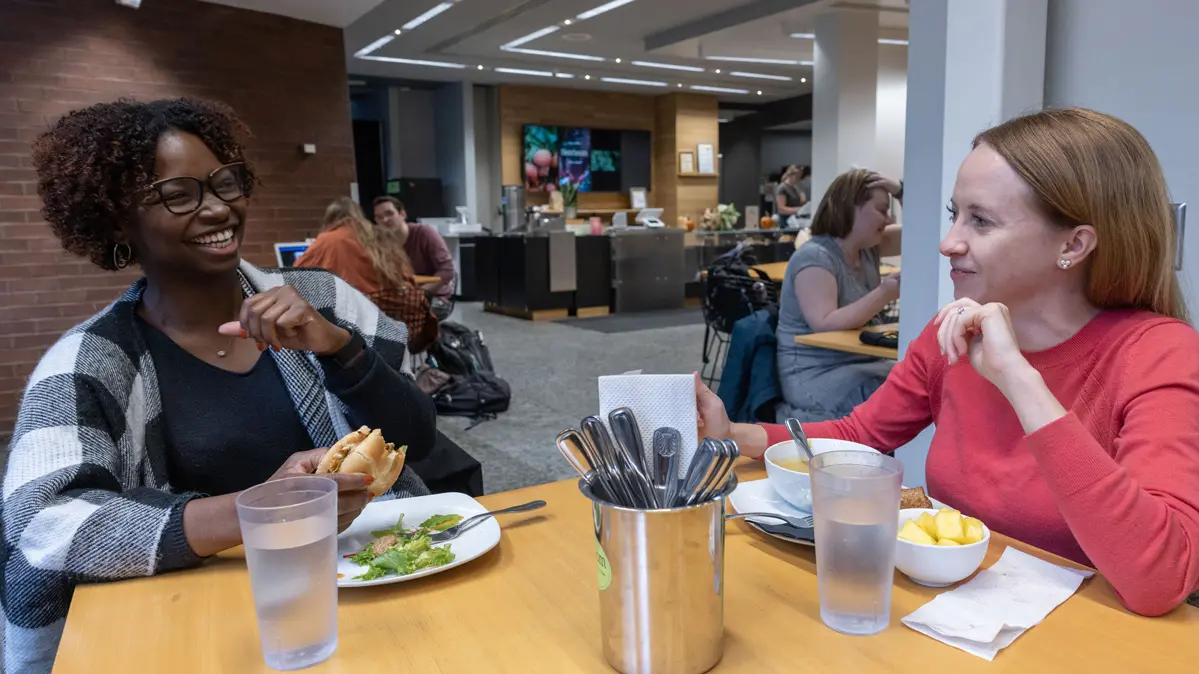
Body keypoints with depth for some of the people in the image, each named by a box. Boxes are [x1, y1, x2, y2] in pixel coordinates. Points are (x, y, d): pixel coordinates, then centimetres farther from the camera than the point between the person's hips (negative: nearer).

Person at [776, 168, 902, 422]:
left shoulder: (868, 248, 10)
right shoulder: (814, 257, -16)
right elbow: (825, 325, -26)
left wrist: (901, 191, 0)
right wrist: (885, 293, -25)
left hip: (862, 365, 9)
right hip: (816, 377, -8)